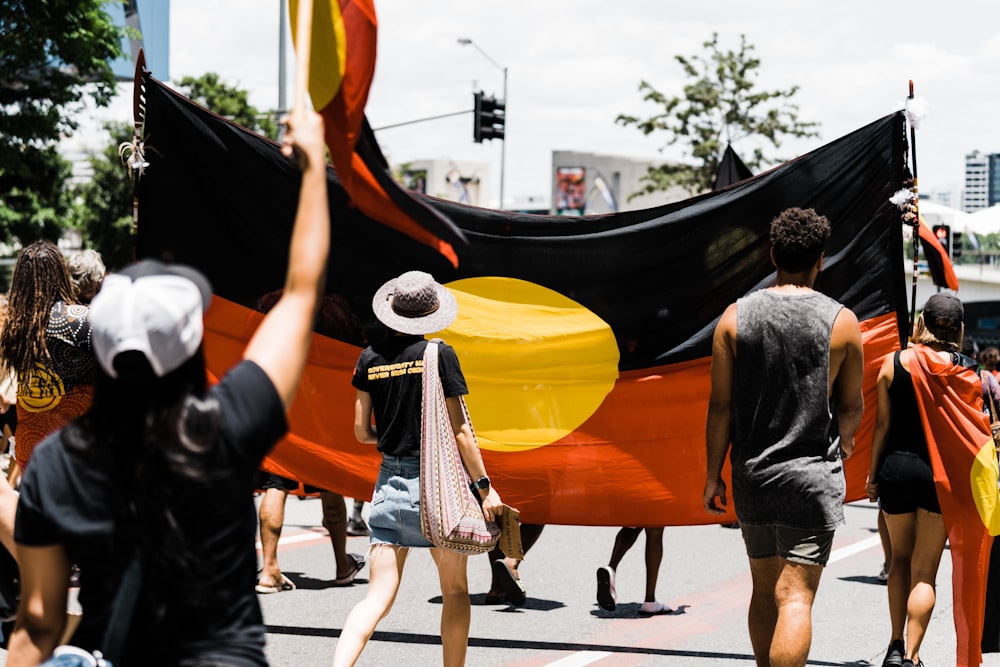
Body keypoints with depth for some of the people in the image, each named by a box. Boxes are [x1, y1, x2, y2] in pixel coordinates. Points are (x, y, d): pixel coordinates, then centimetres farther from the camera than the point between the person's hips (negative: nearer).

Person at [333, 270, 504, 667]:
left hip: (390, 481, 4)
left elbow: (361, 432, 8)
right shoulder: (439, 355, -8)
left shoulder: (370, 358, 4)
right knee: (455, 592, 13)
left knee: (379, 596, 0)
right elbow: (459, 429, -10)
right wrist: (485, 486, -6)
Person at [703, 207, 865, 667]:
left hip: (752, 474, 3)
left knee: (764, 590, 17)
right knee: (795, 597, -7)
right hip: (812, 474, -3)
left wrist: (713, 474, 7)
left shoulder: (735, 317, -1)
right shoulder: (841, 322, -5)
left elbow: (720, 405, -1)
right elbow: (851, 408, 2)